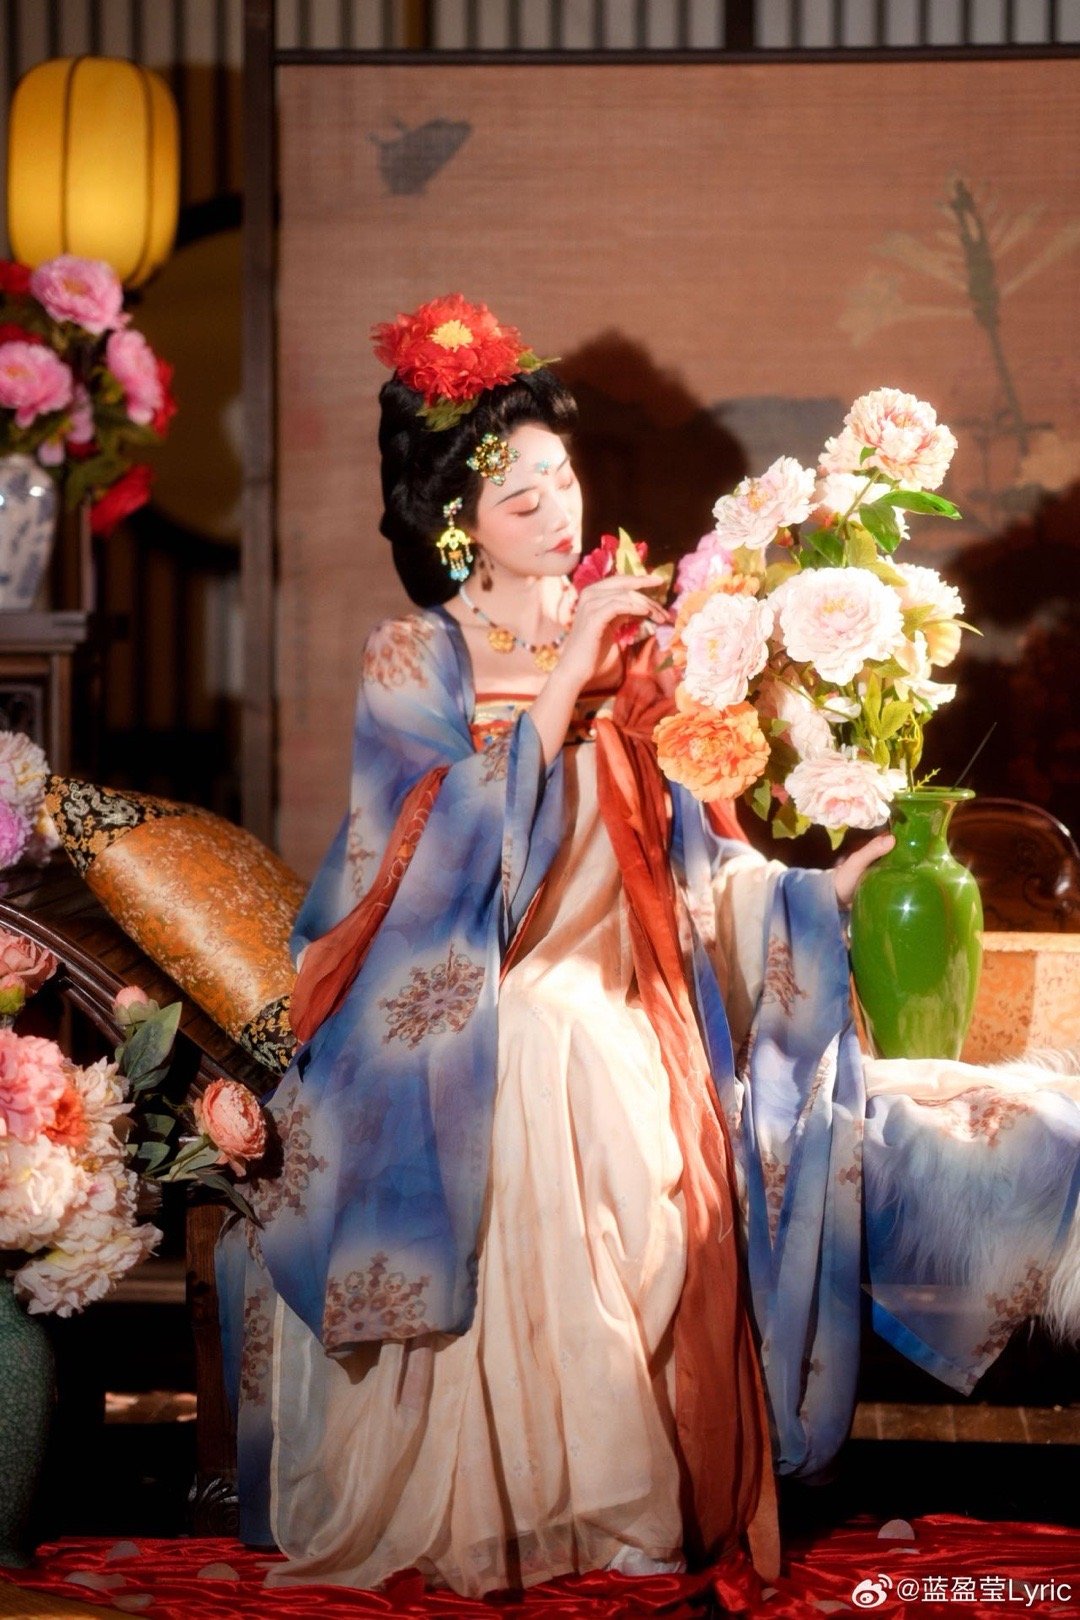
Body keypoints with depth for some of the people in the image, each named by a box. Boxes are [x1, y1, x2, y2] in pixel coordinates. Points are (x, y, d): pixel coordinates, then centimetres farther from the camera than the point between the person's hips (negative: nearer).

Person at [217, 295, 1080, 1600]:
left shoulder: (622, 643, 12)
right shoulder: (414, 658, 0)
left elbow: (683, 846, 11)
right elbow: (459, 831, -15)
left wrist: (818, 887, -1)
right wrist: (566, 676, -16)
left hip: (619, 1029, 4)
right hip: (482, 1036, -4)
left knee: (656, 1269, -5)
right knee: (511, 1280, -12)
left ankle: (647, 1511, 5)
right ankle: (488, 1524, 2)